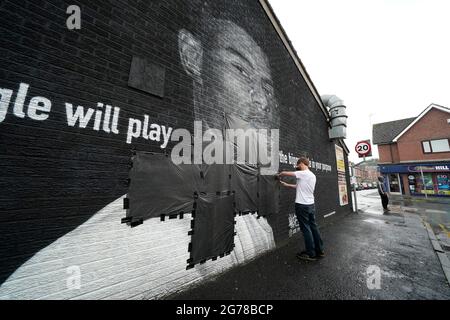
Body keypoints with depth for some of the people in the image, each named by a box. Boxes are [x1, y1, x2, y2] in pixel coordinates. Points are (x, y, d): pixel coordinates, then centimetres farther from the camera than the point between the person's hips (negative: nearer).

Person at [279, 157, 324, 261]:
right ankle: (319, 250, 28)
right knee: (313, 226, 16)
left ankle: (311, 254, 13)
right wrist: (286, 184, 23)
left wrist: (279, 175, 8)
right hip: (311, 204, 9)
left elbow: (284, 173, -14)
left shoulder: (302, 173, -15)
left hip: (302, 205, -9)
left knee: (306, 228, 1)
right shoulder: (312, 175, 13)